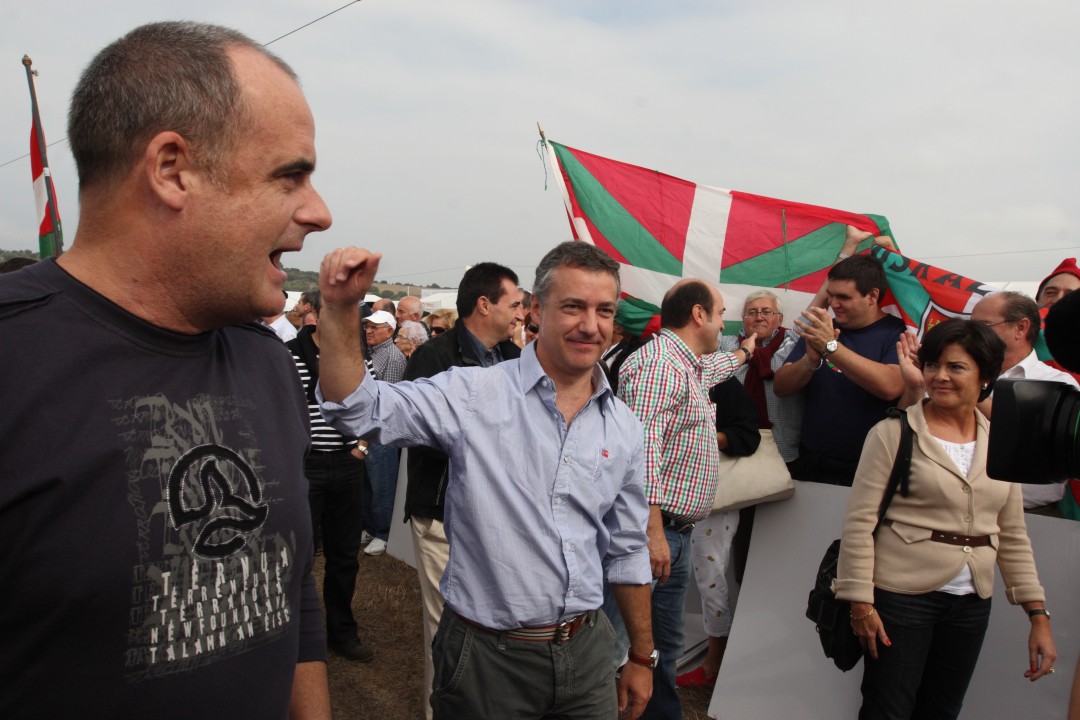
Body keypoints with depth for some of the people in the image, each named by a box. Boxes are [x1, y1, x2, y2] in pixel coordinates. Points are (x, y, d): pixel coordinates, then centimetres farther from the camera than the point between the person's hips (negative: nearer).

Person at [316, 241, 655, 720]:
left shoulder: (624, 428, 2)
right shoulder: (474, 396, -12)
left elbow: (626, 551, 10)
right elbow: (358, 409, -21)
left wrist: (642, 658, 14)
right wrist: (340, 308, -35)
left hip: (587, 652, 4)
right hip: (487, 656, -3)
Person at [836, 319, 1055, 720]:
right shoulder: (894, 433, -9)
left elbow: (1013, 536, 12)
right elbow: (859, 522, -11)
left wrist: (1038, 613, 7)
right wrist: (860, 602, -14)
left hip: (972, 603, 5)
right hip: (901, 596, -5)